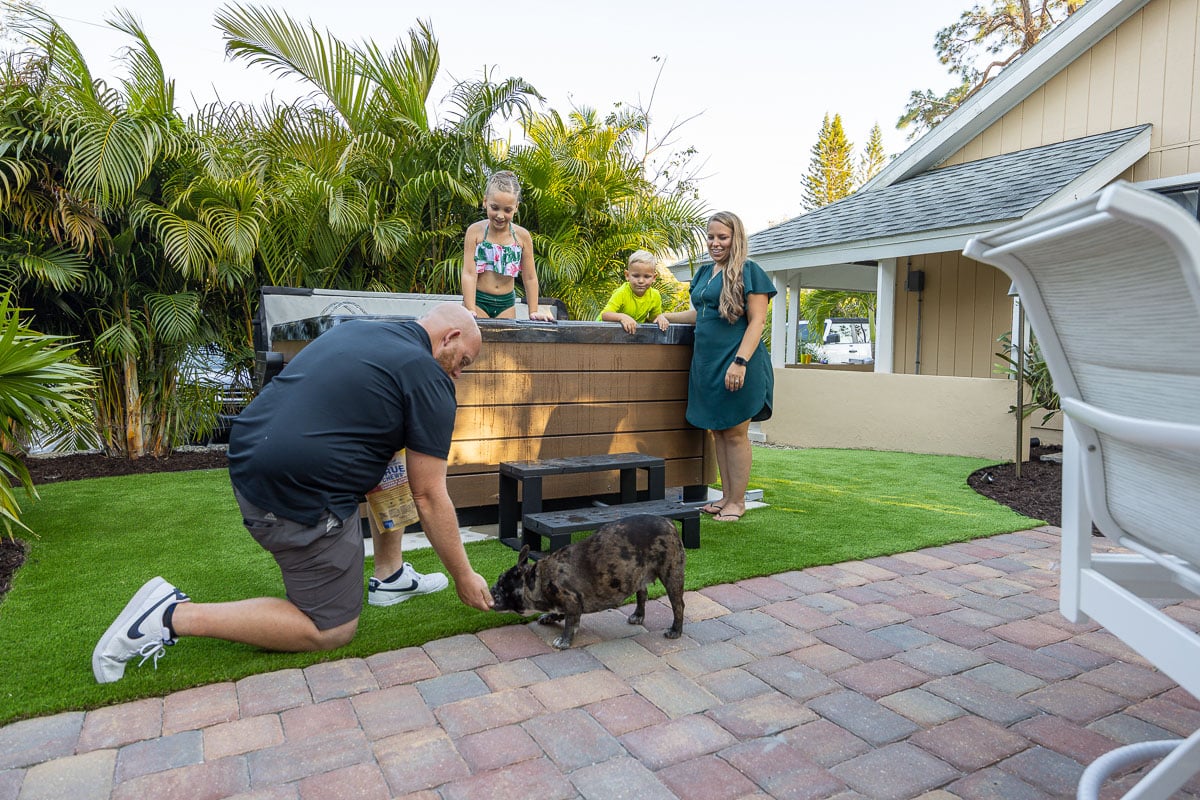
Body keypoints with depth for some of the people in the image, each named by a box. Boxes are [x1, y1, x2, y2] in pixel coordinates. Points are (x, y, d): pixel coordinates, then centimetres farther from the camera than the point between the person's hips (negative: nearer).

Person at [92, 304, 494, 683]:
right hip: (299, 499, -10)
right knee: (331, 630, 7)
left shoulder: (353, 329, 13)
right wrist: (464, 578, 2)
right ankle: (174, 616, 1)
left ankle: (390, 576, 25)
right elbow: (429, 498, -8)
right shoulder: (427, 378, -9)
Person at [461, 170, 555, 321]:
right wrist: (470, 310, -18)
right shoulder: (475, 231, -9)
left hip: (507, 303, 2)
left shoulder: (522, 236, -4)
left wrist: (533, 312, 2)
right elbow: (469, 273, -11)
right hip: (478, 300, -2)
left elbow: (530, 277, 2)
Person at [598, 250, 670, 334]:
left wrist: (660, 317, -16)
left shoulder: (655, 296, -9)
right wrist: (622, 317, -51)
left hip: (635, 329, 4)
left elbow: (654, 317, 8)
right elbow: (604, 315, -31)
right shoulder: (622, 294, -23)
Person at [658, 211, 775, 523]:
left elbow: (756, 321, -12)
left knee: (735, 433, -1)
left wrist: (740, 361, -20)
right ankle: (726, 497, 22)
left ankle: (737, 502, 10)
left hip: (735, 365, -7)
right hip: (706, 363, 7)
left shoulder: (748, 272, -6)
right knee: (717, 431, 11)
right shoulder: (705, 272, 16)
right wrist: (669, 316, 17)